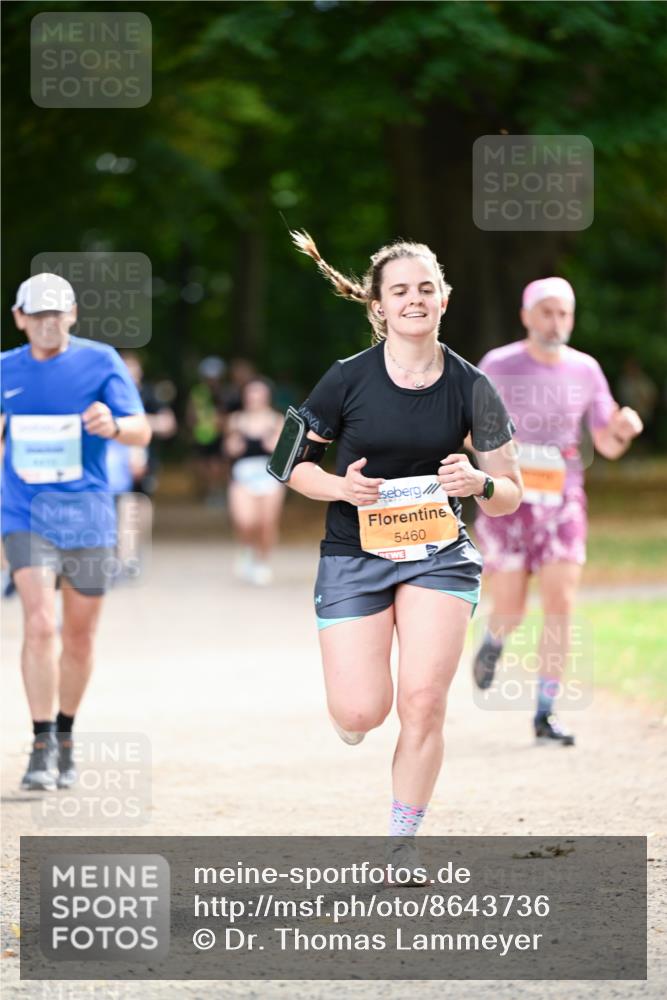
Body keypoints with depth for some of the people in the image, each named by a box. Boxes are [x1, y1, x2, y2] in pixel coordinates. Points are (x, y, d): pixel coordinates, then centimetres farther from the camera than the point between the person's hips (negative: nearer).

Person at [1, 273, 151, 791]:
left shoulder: (101, 361, -2)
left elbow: (142, 432, -10)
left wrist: (113, 425, -31)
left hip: (88, 518, 0)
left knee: (80, 636, 9)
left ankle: (65, 739, 28)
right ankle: (42, 747, -14)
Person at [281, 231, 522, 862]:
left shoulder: (469, 387, -2)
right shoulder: (348, 379, -7)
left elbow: (510, 495, 3)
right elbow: (294, 465, 3)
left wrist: (479, 484, -19)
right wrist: (340, 487, -17)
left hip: (438, 554, 1)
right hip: (354, 556, -1)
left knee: (423, 702, -13)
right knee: (361, 714, -11)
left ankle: (403, 846, 4)